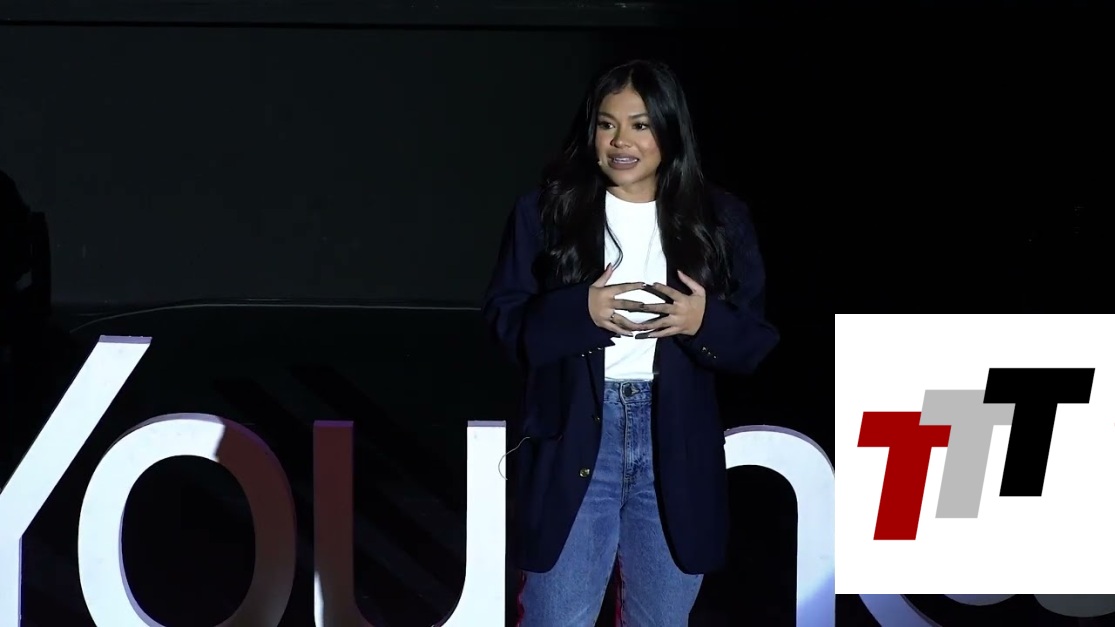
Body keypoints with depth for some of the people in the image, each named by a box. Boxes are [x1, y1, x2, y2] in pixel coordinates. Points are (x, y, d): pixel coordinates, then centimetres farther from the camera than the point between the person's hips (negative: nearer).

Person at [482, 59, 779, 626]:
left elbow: (756, 341, 4)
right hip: (571, 440, -2)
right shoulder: (545, 211, 1)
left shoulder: (720, 219, 5)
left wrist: (706, 322, -17)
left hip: (676, 449, 2)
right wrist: (579, 311, -19)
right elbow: (505, 320, -2)